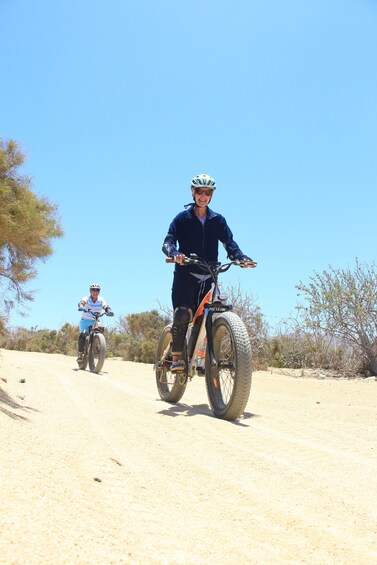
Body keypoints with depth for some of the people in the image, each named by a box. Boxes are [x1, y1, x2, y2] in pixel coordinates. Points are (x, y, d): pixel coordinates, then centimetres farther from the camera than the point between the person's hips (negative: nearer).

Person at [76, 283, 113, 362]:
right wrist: (81, 307, -58)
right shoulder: (86, 298, -14)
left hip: (95, 321, 2)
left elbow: (105, 306, -26)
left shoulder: (101, 300, -10)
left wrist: (109, 311, -49)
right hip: (85, 320, -2)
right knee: (83, 334, -21)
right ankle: (80, 354, -9)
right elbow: (81, 302, -34)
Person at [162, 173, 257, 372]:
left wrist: (241, 257, -19)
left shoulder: (218, 220, 12)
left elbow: (229, 242, 1)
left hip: (207, 277, 3)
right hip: (185, 275, -2)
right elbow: (168, 242, -6)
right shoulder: (182, 218, 5)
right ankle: (176, 358, -9)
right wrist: (175, 254, -30)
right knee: (182, 315, -19)